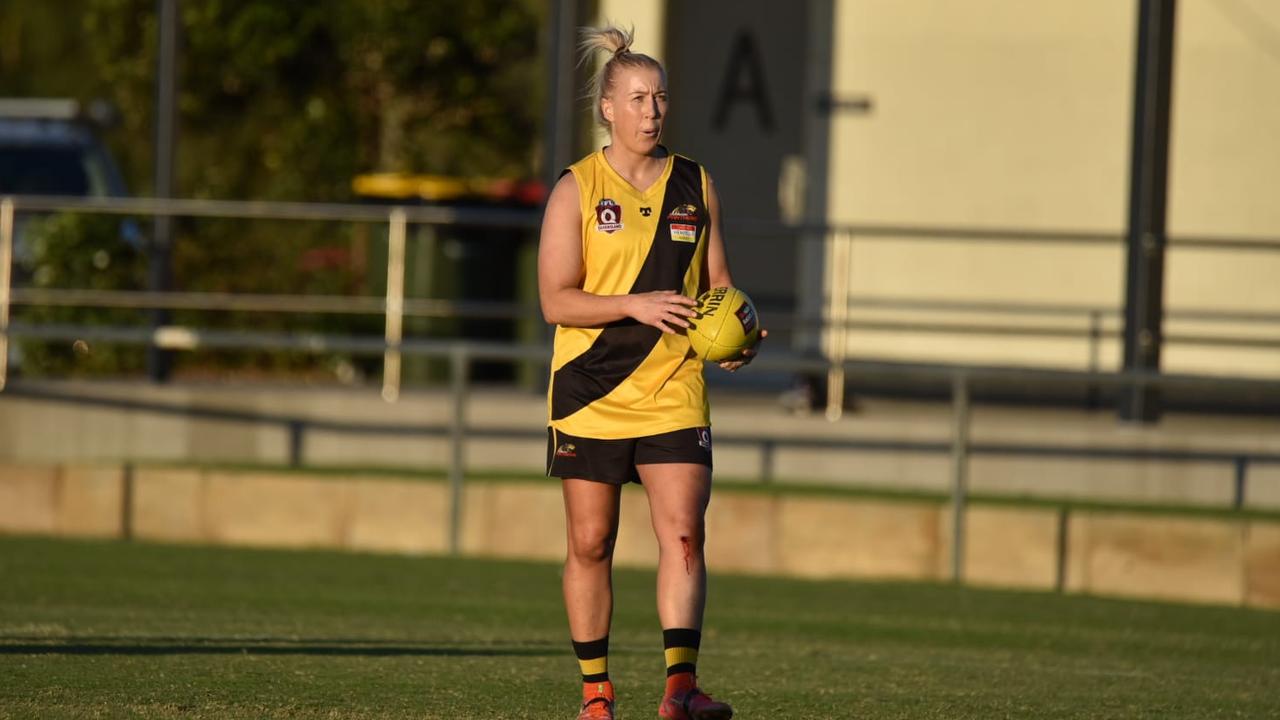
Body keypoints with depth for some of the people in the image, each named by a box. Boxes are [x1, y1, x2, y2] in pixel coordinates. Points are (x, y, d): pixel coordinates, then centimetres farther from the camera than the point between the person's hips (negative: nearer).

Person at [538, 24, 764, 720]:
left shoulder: (695, 185, 8)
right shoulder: (576, 189, -2)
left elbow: (717, 283, 16)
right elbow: (555, 299, -8)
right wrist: (636, 305, -21)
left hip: (673, 391, 2)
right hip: (590, 390, -2)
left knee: (684, 535, -13)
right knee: (590, 544, 5)